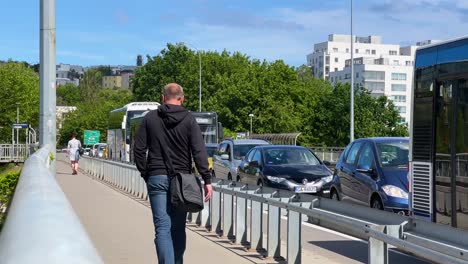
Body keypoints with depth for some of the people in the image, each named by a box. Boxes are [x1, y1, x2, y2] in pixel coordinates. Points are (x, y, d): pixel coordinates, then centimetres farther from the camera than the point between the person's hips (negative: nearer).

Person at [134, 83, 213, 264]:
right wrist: (207, 180, -6)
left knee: (162, 227, -4)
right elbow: (199, 152, -7)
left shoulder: (150, 118, 3)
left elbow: (139, 150, 2)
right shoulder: (189, 120, -1)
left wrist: (145, 174, 12)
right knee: (178, 228, 12)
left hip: (156, 179, 0)